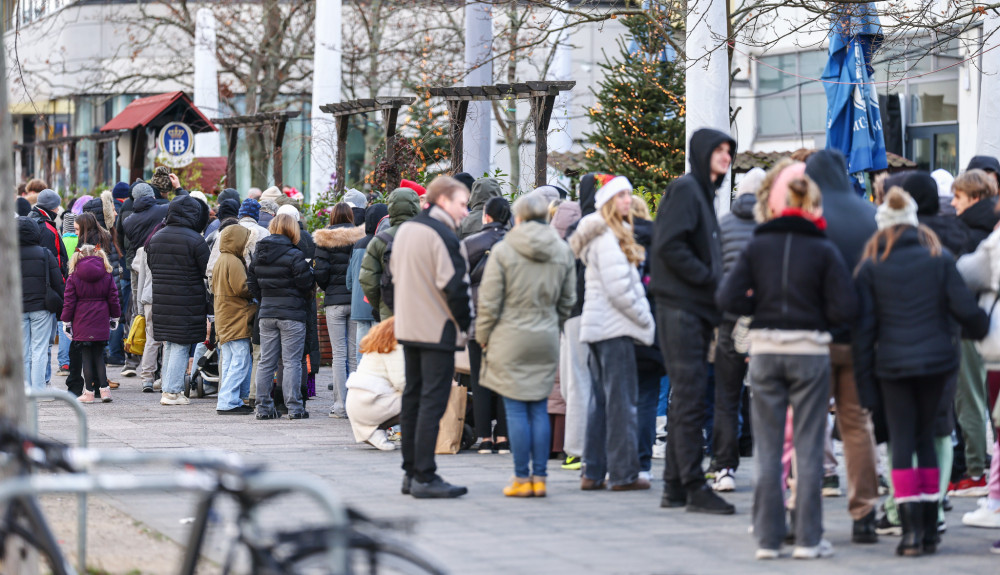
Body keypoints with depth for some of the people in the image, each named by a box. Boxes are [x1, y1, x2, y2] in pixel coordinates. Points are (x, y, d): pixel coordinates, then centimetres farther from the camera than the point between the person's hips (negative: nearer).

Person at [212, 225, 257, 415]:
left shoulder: (220, 261, 16)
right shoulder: (234, 262, -15)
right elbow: (242, 288, -21)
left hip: (224, 319, 10)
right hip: (237, 319, -10)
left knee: (229, 361, 13)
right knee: (240, 361, -9)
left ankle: (228, 401, 14)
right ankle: (227, 402, -12)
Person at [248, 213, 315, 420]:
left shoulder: (258, 255, 7)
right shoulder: (294, 255, -13)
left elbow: (252, 284, 11)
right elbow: (305, 284, -12)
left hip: (266, 314, 5)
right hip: (292, 314, -5)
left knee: (266, 362, 9)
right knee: (292, 362, -2)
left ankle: (263, 407, 10)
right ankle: (294, 408, -4)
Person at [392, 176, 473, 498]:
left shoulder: (405, 230, 12)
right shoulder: (443, 235, -16)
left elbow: (394, 275, 19)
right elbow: (454, 287, -19)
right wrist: (466, 323, -8)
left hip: (407, 327, 9)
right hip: (437, 330, -9)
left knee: (412, 398, 14)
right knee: (433, 401, -7)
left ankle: (410, 472, 18)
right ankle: (424, 478, -9)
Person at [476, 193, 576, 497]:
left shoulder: (503, 250, -7)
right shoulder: (563, 252, 6)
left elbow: (489, 301, -6)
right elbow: (567, 300, 12)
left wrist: (483, 335, 5)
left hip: (510, 339, -4)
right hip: (546, 340, 4)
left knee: (516, 410, 0)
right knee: (539, 409, 8)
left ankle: (522, 478, 1)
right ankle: (539, 477, 8)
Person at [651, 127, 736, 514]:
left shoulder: (703, 193, 20)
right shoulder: (684, 190, -8)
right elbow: (669, 246, -18)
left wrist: (719, 285, 8)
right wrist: (711, 280, -16)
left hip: (697, 308, 10)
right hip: (680, 306, -10)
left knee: (687, 397, 10)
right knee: (689, 397, -9)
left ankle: (675, 486, 14)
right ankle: (694, 487, -9)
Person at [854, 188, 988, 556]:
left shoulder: (871, 266, -1)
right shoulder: (939, 259, 0)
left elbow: (864, 326, -2)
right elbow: (965, 308, 0)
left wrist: (864, 378, 2)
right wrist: (982, 331, 23)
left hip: (892, 364, -1)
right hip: (936, 361, 2)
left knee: (902, 443, 2)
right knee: (926, 438, 13)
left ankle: (911, 529, -10)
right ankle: (929, 529, 12)